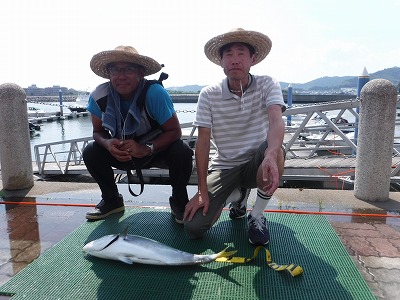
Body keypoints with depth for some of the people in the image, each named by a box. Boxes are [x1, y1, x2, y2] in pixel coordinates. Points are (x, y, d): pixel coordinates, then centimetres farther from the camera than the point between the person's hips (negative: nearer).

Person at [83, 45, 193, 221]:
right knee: (90, 152, -17)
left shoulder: (155, 93, -29)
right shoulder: (99, 96, -18)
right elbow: (98, 131, -5)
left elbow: (174, 131, -24)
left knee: (182, 152, -32)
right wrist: (108, 143, -29)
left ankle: (179, 201, -2)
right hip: (122, 153, 4)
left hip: (157, 149, -3)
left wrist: (147, 149, -39)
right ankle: (111, 200, 10)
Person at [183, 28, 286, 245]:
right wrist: (202, 191, -14)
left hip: (256, 162, 0)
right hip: (224, 166, 1)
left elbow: (276, 122, -27)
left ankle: (257, 216, -10)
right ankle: (238, 196, 17)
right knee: (193, 228, -13)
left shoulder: (267, 85, -9)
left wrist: (270, 156, -49)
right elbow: (203, 142, -10)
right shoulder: (208, 95, -8)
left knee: (275, 152, -37)